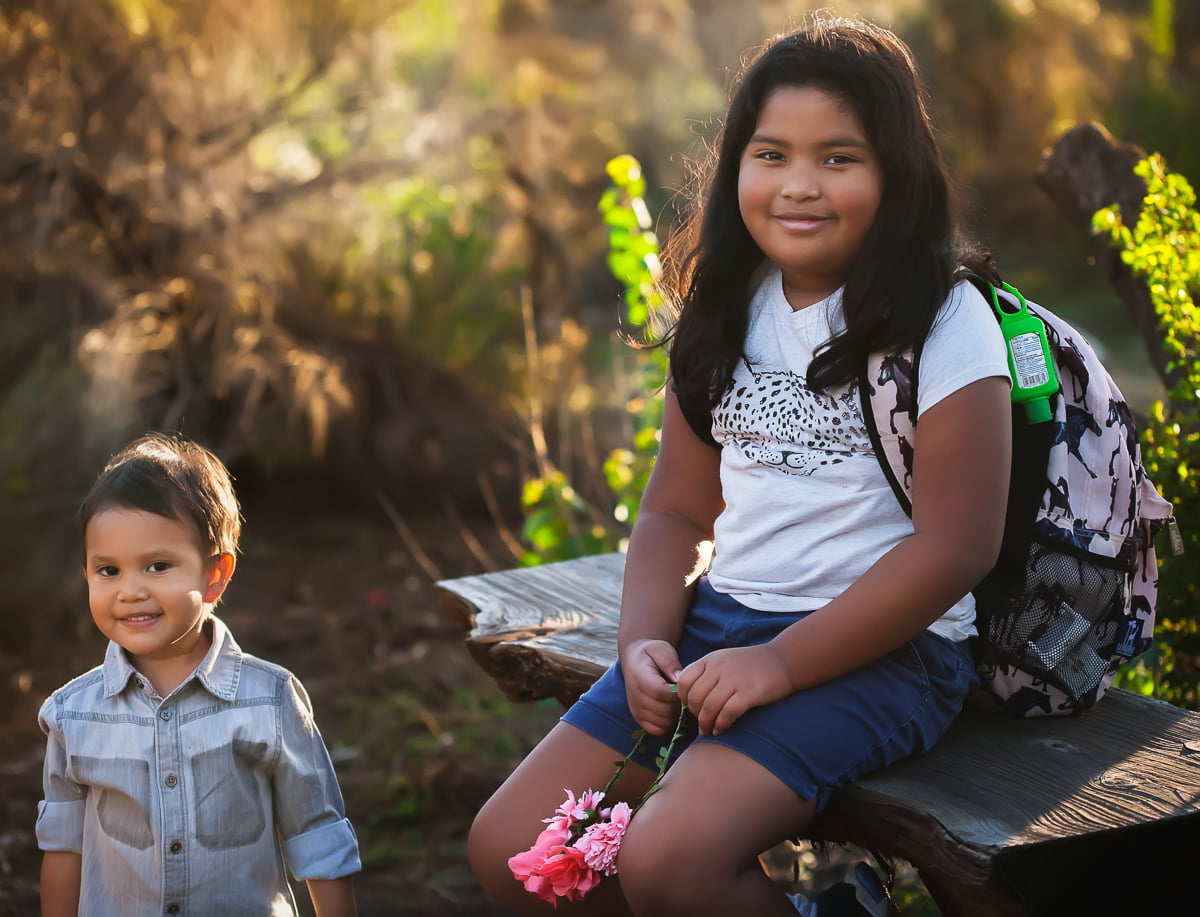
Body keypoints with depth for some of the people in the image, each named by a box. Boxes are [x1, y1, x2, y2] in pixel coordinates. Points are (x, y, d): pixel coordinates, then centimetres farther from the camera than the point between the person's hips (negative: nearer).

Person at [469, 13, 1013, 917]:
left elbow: (956, 545, -15)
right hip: (720, 622, 7)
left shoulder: (944, 323, -9)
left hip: (876, 646, -7)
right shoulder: (729, 313, 10)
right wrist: (643, 642, -4)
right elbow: (677, 511, 14)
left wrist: (781, 663, -17)